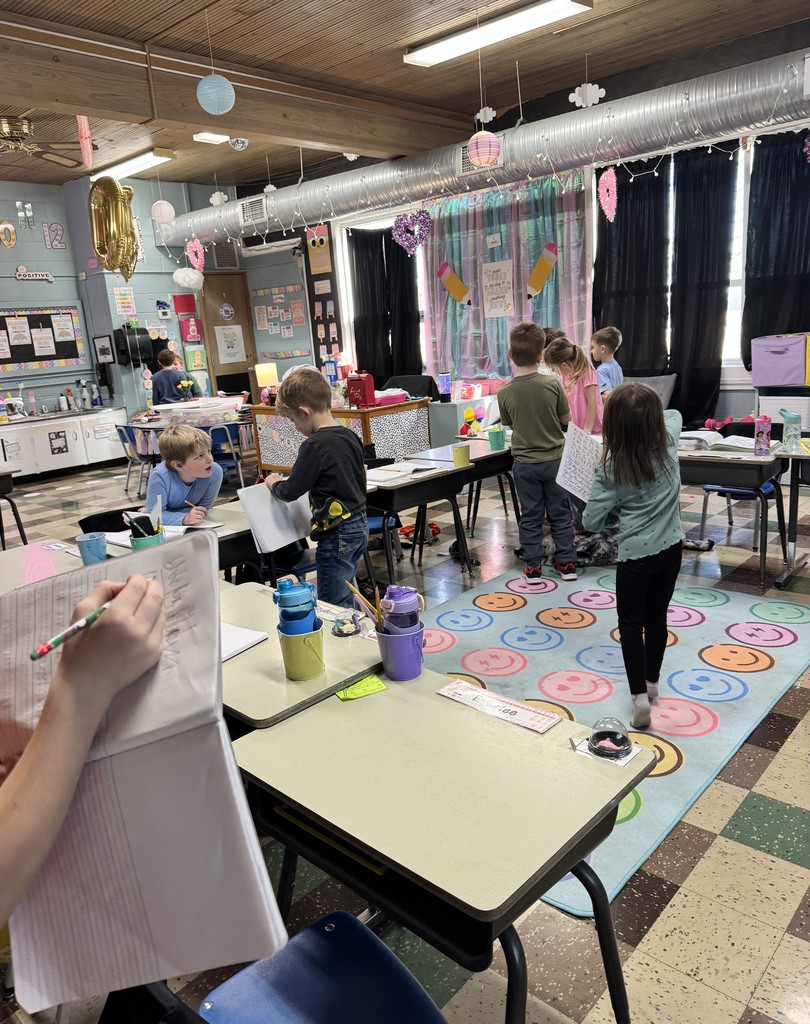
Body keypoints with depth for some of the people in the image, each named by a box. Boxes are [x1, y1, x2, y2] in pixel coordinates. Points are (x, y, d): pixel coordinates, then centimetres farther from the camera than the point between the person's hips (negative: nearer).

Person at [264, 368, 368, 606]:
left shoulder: (315, 446, -18)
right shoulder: (350, 436, 6)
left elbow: (290, 492, -14)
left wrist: (273, 483, 9)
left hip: (336, 534, -9)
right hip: (360, 525, 9)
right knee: (344, 600, 18)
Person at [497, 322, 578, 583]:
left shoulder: (505, 393, -11)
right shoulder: (552, 384, -13)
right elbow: (566, 419, -2)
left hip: (525, 463, 0)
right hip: (555, 459, 0)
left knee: (530, 516, 10)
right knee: (560, 513, 12)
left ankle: (533, 567, 15)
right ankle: (566, 563, 20)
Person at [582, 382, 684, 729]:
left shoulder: (612, 469, -17)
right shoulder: (668, 444, -6)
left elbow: (591, 521, -12)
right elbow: (674, 414, 18)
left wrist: (615, 508, 5)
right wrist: (647, 413, 17)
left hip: (635, 554, -4)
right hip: (671, 548, 5)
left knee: (631, 623, 9)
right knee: (657, 616, 19)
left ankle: (640, 696, 2)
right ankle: (652, 681, 35)